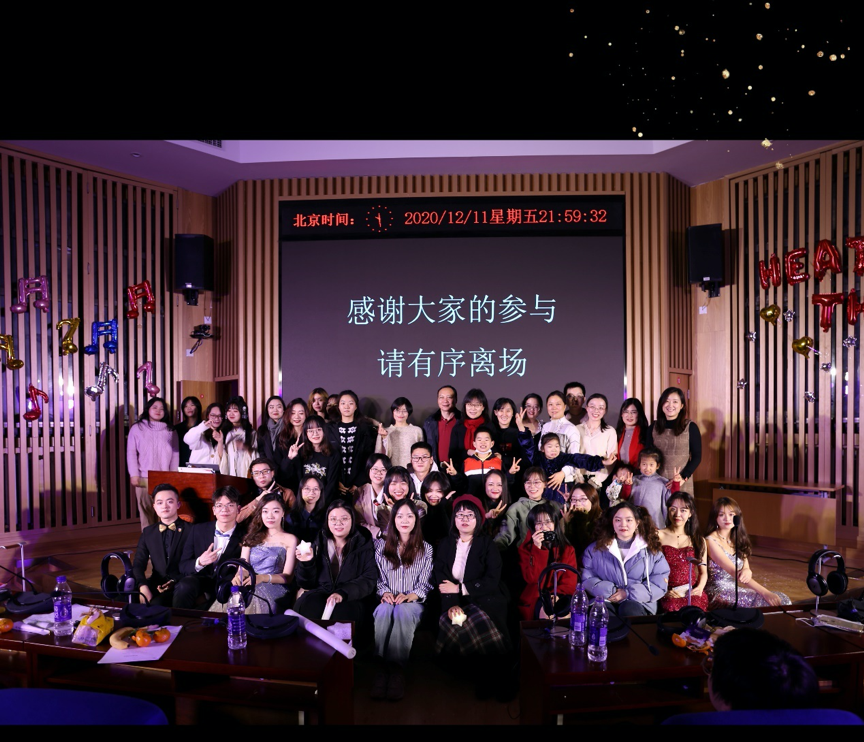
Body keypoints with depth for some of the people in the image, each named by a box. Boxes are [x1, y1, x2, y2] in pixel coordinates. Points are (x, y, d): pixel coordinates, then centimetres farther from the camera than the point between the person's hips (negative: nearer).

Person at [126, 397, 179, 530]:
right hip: (144, 478, -1)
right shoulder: (137, 428, 6)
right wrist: (133, 474, -4)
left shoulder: (170, 431, 12)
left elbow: (175, 454, 9)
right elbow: (131, 453, 3)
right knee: (146, 511, 0)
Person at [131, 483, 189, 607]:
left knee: (157, 603, -34)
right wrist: (143, 587, -14)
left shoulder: (191, 531, 1)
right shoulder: (148, 532, 14)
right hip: (156, 583, 4)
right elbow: (138, 564, 6)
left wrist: (174, 583, -18)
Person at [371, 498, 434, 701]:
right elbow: (377, 578, 11)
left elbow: (425, 585, 5)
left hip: (413, 603, -1)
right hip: (388, 601, 1)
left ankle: (395, 667, -34)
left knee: (403, 611, -37)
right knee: (385, 610, -36)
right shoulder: (381, 545, 17)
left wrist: (409, 596, -14)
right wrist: (384, 592, -10)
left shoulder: (426, 549, 13)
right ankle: (384, 667, -34)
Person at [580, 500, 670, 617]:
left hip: (638, 604, 0)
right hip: (605, 601, 0)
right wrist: (610, 592, -14)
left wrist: (628, 594, -10)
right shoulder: (595, 549, 14)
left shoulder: (652, 550, 12)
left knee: (630, 609, -35)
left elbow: (660, 583, 2)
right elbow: (586, 579, 4)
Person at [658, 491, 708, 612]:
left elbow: (703, 572, 20)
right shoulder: (658, 536, 6)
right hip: (667, 595, -3)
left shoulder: (699, 540, 18)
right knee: (673, 607, -34)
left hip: (693, 593, 3)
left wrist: (700, 587, 0)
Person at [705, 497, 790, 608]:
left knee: (782, 598, -7)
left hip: (735, 589, 7)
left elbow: (746, 569, 7)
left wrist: (747, 572, -19)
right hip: (718, 593, -7)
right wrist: (764, 592, -28)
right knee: (767, 602, -21)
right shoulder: (711, 541, -13)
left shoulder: (738, 539, 11)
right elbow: (734, 571, -21)